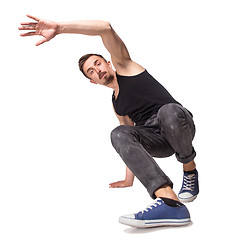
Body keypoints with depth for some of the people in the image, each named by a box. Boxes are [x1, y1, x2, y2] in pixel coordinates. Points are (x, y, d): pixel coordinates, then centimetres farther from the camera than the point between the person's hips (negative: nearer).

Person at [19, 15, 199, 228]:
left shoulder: (124, 66, 7)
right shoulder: (117, 105, 23)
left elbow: (106, 28, -8)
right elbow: (131, 133, 26)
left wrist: (58, 28, -14)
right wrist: (129, 180, 25)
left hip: (180, 126, -5)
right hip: (157, 141, 6)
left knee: (168, 111, -40)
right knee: (119, 134, -25)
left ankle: (190, 169, -8)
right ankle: (169, 202, -47)